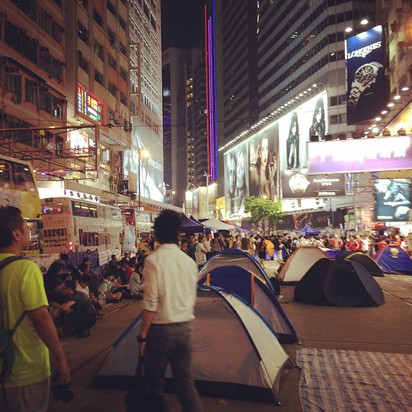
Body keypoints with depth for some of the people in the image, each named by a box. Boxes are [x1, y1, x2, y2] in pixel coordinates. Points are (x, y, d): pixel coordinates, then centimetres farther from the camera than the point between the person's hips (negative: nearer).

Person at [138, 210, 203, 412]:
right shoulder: (189, 261, 3)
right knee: (186, 381, 15)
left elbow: (151, 302, -15)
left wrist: (142, 335, -8)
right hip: (185, 328, 5)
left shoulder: (153, 260, -13)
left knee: (156, 382, 15)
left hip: (161, 329, -4)